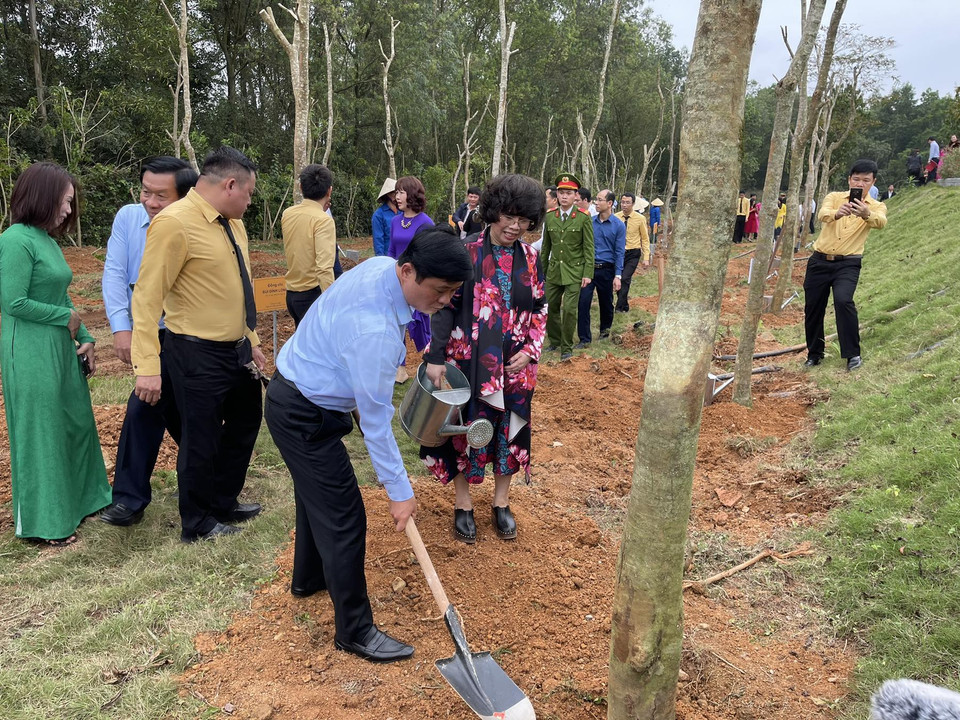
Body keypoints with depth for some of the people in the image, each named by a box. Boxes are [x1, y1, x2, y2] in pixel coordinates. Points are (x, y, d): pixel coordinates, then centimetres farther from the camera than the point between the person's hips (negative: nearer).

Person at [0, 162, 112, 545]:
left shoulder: (47, 239, 11)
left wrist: (84, 339, 7)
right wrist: (67, 317, -10)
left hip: (60, 351, 8)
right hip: (31, 355, -8)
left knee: (76, 425, 16)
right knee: (40, 435, 3)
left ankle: (77, 501, 33)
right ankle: (43, 521, 18)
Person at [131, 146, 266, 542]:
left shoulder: (232, 224, 9)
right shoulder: (174, 223, -18)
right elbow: (147, 296, -20)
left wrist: (251, 342, 18)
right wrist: (147, 367, -23)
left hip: (237, 350, 9)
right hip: (197, 356, -9)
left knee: (243, 425, 21)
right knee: (201, 440, 6)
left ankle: (224, 504, 42)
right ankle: (197, 524, 28)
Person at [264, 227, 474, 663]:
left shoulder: (382, 265, -9)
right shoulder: (374, 329, -36)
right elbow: (375, 419, -28)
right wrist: (399, 491, -18)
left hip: (296, 385, 10)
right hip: (303, 415, -10)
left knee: (317, 491, 26)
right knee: (344, 519, -3)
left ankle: (308, 578, 49)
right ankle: (355, 631, 12)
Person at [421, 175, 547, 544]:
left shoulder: (529, 258, 2)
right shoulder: (466, 253, -10)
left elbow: (539, 310, 9)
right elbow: (444, 306, -9)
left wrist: (530, 351, -5)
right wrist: (435, 357, -13)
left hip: (514, 365, 4)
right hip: (470, 361, -3)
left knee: (509, 430, 13)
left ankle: (501, 503, 33)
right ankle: (463, 505, 27)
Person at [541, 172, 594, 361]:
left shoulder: (584, 218, -6)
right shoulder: (549, 217, 5)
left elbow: (589, 248, -5)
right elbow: (546, 246, 12)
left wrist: (588, 273, -10)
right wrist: (542, 270, 12)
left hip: (574, 271, -4)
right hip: (554, 270, 4)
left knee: (569, 309, -7)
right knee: (551, 307, 9)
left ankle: (567, 348, 7)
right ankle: (554, 341, 30)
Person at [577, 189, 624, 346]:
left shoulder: (618, 225, -4)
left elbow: (619, 252, -5)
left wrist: (618, 276, -10)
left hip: (606, 270, -2)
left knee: (606, 303, 12)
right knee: (583, 302, -7)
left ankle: (605, 330, 36)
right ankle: (584, 338, -1)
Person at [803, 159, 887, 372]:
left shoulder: (876, 206, 1)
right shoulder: (834, 197, 3)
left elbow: (880, 222, -25)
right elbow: (823, 214, -21)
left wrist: (866, 214, -48)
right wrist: (837, 213, -45)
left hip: (848, 264, -2)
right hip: (820, 261, 2)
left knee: (843, 301, -26)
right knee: (813, 308, 8)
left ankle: (853, 354, -13)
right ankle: (814, 353, 28)